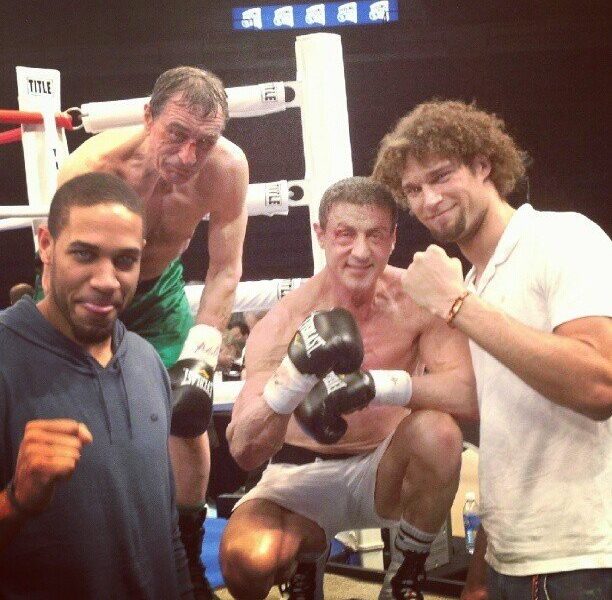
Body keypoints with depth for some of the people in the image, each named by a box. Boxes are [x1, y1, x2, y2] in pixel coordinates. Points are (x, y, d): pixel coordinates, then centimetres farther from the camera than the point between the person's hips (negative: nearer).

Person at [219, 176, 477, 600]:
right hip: (301, 474, -1)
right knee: (247, 560, -31)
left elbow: (470, 395, -25)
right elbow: (244, 451, -22)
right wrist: (295, 374, -40)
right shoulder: (281, 324, -16)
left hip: (382, 469, 1)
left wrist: (377, 385, -39)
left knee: (437, 431, -32)